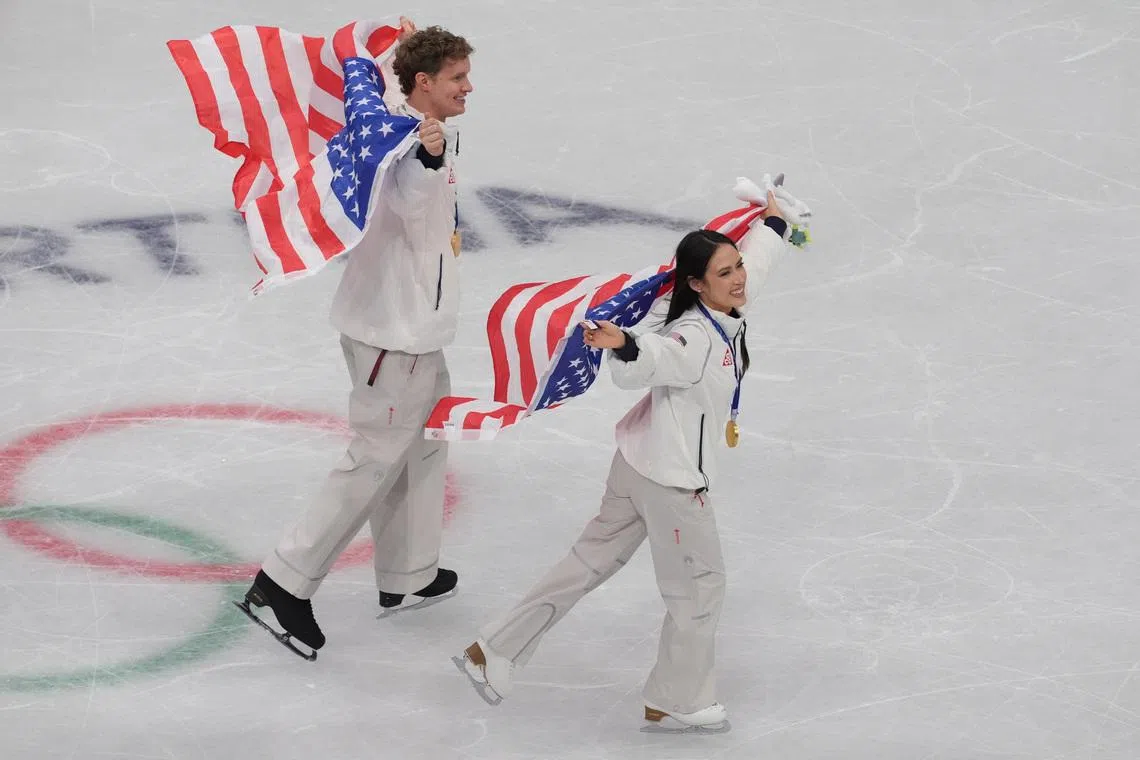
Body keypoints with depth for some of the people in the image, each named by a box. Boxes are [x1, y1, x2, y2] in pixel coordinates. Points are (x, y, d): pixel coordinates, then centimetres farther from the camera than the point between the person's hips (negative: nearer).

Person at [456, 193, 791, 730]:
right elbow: (655, 357, -46)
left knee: (591, 561, 17)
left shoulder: (725, 314, 0)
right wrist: (624, 346, -69)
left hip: (641, 464, 9)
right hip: (671, 478, -9)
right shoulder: (695, 338, -27)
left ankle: (493, 653, 23)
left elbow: (752, 262, 21)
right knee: (699, 585, 8)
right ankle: (676, 703, 26)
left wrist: (772, 225, 39)